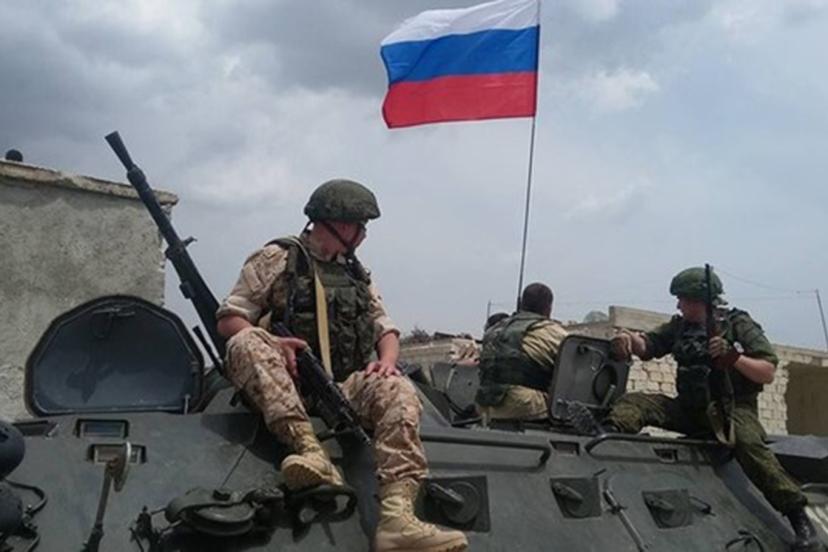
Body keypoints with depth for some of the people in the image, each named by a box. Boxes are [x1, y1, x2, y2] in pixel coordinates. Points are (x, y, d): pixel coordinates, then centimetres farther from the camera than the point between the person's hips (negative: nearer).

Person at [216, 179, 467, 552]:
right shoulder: (278, 258, 5)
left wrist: (387, 360, -3)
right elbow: (228, 320, 0)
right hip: (285, 386, -3)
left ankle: (397, 515, -42)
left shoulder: (357, 274, 20)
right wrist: (271, 345, -20)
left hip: (344, 388, 3)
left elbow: (386, 329, 21)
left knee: (397, 391, -26)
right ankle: (309, 448, -46)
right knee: (247, 342, -31)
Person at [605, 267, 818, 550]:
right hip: (690, 408, 5)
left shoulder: (739, 325, -2)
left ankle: (798, 517, -30)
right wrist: (628, 338, -10)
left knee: (748, 443, -35)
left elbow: (768, 373, -6)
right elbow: (646, 347, 13)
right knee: (634, 403, -11)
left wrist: (733, 357, -23)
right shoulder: (680, 326, 12)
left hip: (733, 408, -5)